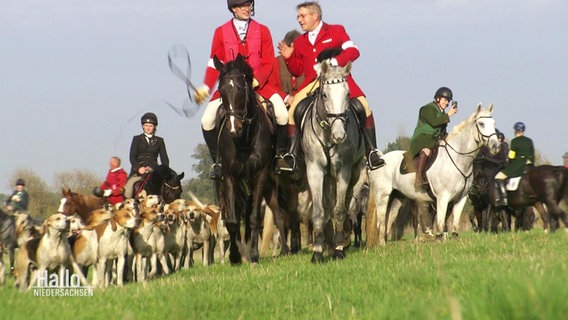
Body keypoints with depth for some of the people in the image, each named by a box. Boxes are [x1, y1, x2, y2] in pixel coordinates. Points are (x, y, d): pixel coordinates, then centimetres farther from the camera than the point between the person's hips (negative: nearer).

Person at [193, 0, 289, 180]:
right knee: (207, 120, -17)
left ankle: (281, 153, 1)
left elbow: (268, 63, 1)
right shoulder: (221, 33, 4)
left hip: (258, 83, -1)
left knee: (282, 115, -23)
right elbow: (215, 65, 5)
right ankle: (217, 160, 1)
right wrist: (206, 88, -9)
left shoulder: (262, 31, 4)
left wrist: (256, 81, -17)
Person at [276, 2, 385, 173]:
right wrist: (288, 57, 0)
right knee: (294, 110, -19)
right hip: (312, 84, 3)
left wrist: (334, 62, -22)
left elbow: (353, 51, -7)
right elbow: (297, 70, 19)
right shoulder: (299, 42, 18)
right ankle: (292, 154, -12)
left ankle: (371, 151, -14)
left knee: (362, 106, -22)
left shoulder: (336, 31, 7)